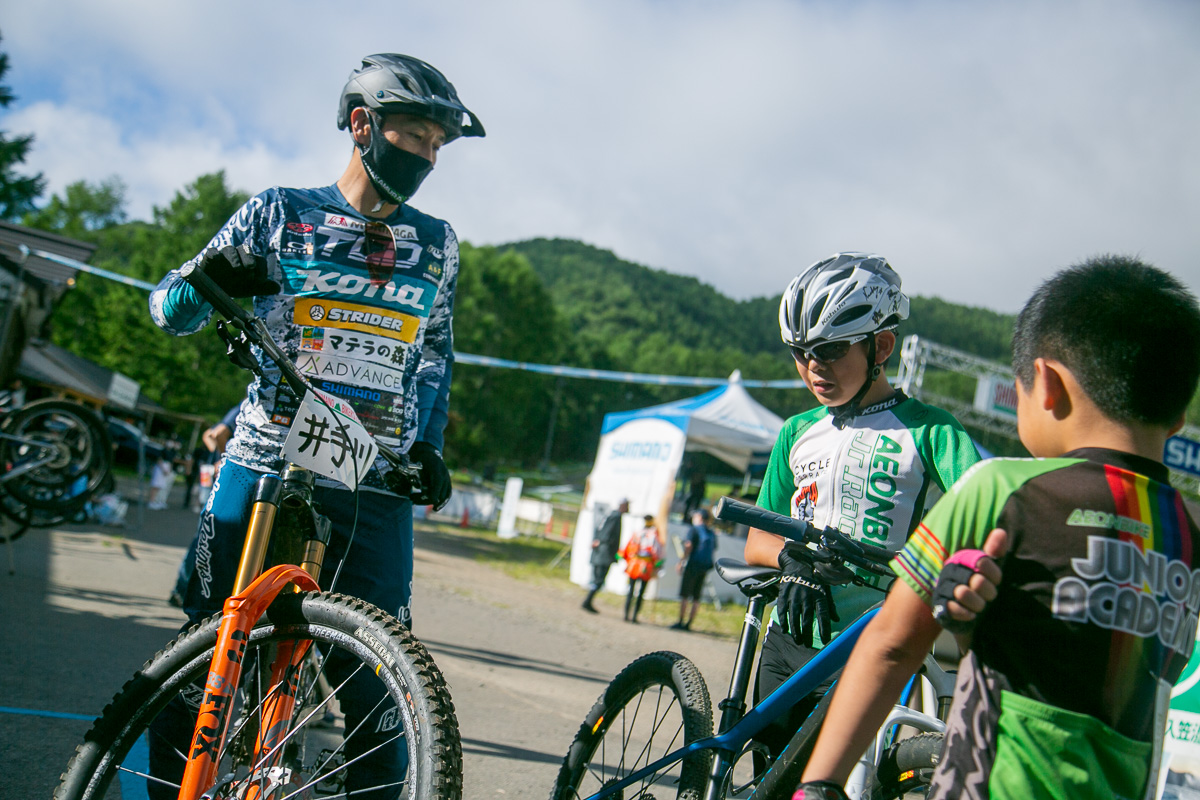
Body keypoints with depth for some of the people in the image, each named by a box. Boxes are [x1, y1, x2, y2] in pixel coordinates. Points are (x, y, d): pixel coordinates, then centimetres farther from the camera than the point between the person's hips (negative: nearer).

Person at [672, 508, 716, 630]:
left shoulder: (694, 529, -4)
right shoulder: (712, 533, 13)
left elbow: (689, 546, -12)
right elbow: (714, 551, 15)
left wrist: (681, 562, -9)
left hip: (693, 565, -6)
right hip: (705, 567, 6)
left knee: (684, 595, -2)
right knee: (696, 597, 7)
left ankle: (681, 622, -5)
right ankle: (689, 623, 6)